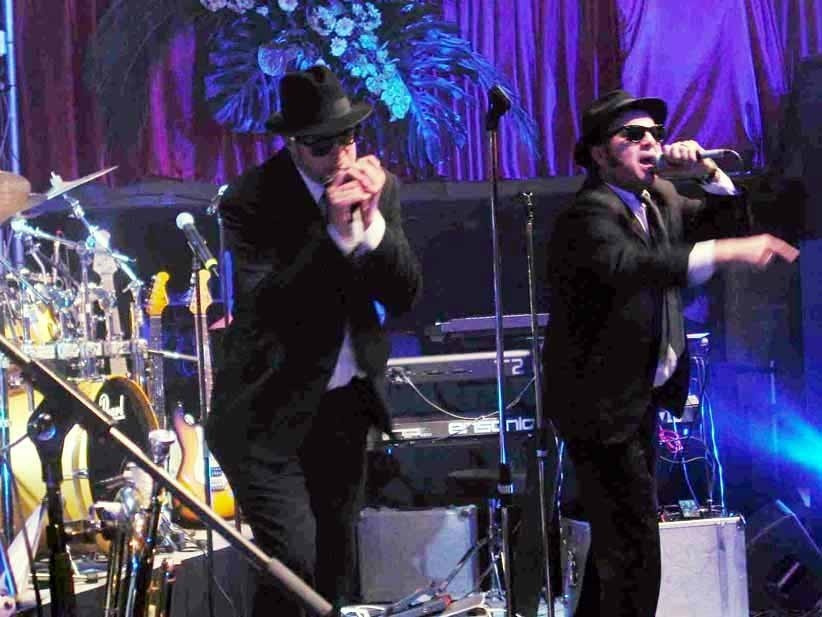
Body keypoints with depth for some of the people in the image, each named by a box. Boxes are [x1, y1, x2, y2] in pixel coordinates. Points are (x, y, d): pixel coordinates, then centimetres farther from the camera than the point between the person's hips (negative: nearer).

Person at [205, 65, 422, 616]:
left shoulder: (381, 184, 1)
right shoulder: (253, 198, -15)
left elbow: (405, 295, -3)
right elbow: (266, 306, -24)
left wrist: (372, 221, -19)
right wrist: (334, 230, -29)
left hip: (345, 405, 6)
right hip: (271, 414, -5)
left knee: (336, 567, 14)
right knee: (294, 561, -13)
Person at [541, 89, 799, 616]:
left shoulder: (662, 199, 9)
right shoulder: (589, 215, -19)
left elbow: (732, 215, 16)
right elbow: (633, 265, -38)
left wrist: (706, 172, -4)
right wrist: (729, 251, -47)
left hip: (643, 396, 9)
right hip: (603, 402, -9)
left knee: (619, 533, 18)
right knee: (635, 541, -12)